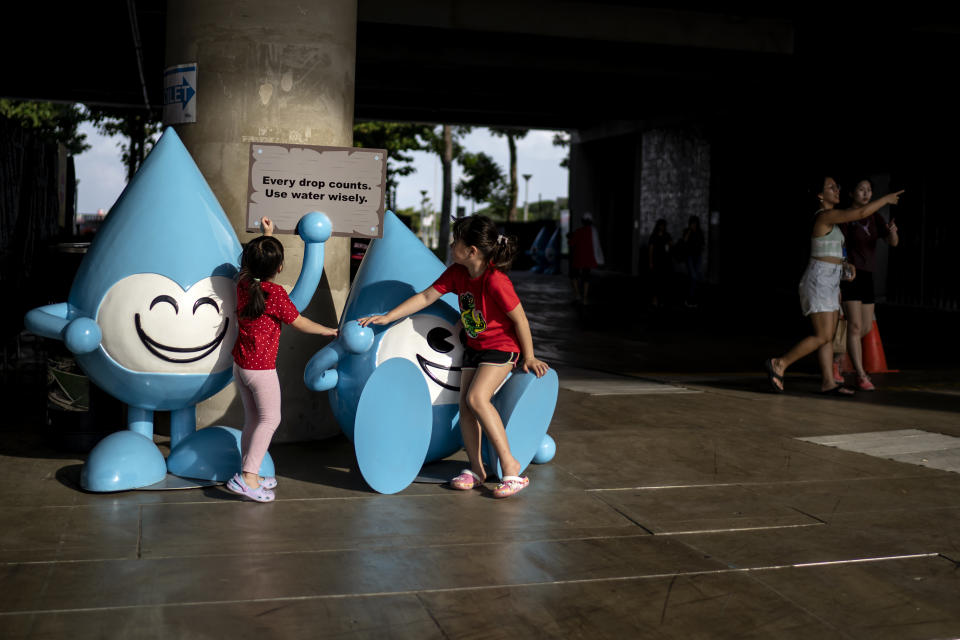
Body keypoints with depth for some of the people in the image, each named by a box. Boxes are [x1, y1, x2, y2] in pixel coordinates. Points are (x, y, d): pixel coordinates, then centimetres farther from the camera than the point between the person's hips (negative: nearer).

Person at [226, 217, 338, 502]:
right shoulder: (275, 293, -18)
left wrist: (266, 235, 31)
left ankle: (248, 475, 20)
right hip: (262, 368, -7)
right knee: (270, 419, 0)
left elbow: (256, 261, 24)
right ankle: (247, 477, -9)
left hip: (240, 363, 7)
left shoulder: (244, 283, 0)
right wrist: (327, 330, 8)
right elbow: (300, 323, -7)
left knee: (253, 419, 16)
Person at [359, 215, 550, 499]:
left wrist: (528, 358, -10)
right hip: (474, 347, 8)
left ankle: (510, 465, -18)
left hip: (502, 347, -8)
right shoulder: (456, 273, -4)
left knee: (477, 397, -24)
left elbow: (520, 319, -19)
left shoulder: (495, 281, -27)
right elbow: (426, 297, 2)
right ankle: (476, 469, 6)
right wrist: (387, 317, -2)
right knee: (465, 403, -3)